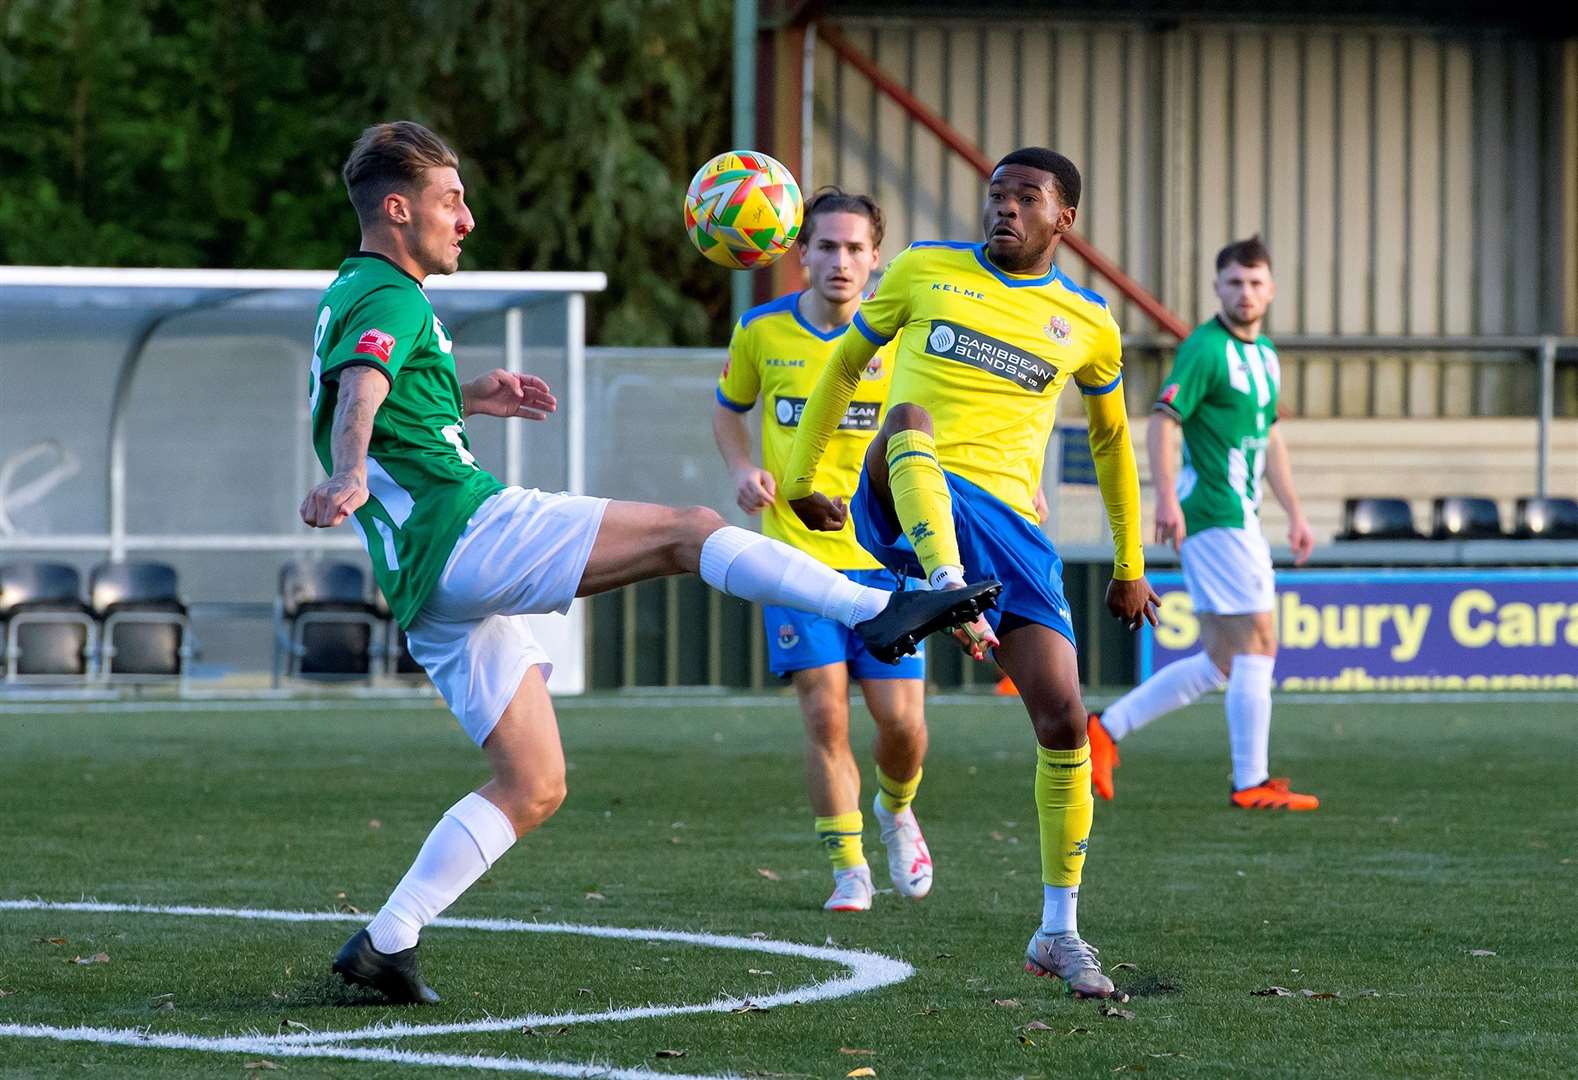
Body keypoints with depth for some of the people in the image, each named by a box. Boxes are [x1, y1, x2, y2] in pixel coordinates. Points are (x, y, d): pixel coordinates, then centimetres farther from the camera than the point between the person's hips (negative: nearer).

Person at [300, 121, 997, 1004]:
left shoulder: (350, 296, 24)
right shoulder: (390, 300, -7)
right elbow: (357, 397, -28)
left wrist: (465, 398, 36)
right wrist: (349, 479, -47)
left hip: (430, 584, 10)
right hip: (470, 530, -10)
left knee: (533, 787, 9)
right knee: (690, 532, -12)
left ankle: (385, 942, 1)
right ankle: (877, 612, -23)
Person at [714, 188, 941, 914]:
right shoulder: (762, 331, -1)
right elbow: (728, 407, 17)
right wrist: (742, 468, -3)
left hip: (884, 555, 0)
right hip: (797, 551, 0)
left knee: (900, 720, -4)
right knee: (824, 711, -10)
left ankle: (895, 810, 31)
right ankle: (849, 868, 6)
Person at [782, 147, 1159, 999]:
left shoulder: (1088, 327, 14)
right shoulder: (926, 271, 10)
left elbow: (1112, 439, 28)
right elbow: (845, 364, 22)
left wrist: (1129, 566, 31)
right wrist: (798, 478, 23)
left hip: (1008, 523, 2)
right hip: (902, 506, -2)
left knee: (1064, 720, -6)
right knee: (909, 415, -38)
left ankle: (1059, 932, 7)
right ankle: (951, 596, -62)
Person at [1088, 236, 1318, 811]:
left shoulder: (1265, 353, 16)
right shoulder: (1205, 349, -11)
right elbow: (1162, 421, -19)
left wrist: (1294, 512, 24)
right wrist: (1167, 497, -30)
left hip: (1242, 518, 9)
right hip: (1215, 518, -9)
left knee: (1222, 663, 9)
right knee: (1256, 645, -8)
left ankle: (1108, 729, 13)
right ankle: (1251, 783, -3)